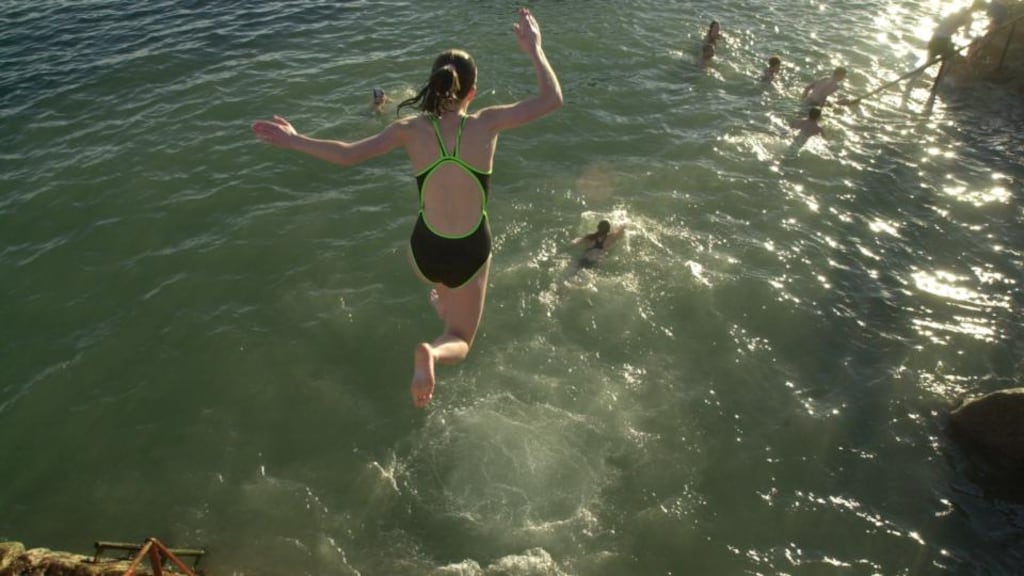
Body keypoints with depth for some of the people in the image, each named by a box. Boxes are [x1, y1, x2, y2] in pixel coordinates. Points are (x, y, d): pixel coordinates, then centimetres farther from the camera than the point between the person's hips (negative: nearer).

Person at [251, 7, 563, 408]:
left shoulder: (411, 129, -9)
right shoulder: (487, 123, -13)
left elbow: (347, 155, -4)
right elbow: (552, 99, -8)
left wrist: (293, 140, 8)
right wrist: (534, 49, 2)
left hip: (425, 250, 2)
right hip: (471, 253, -2)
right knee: (459, 341, 11)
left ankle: (444, 304, 63)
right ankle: (432, 352, -23)